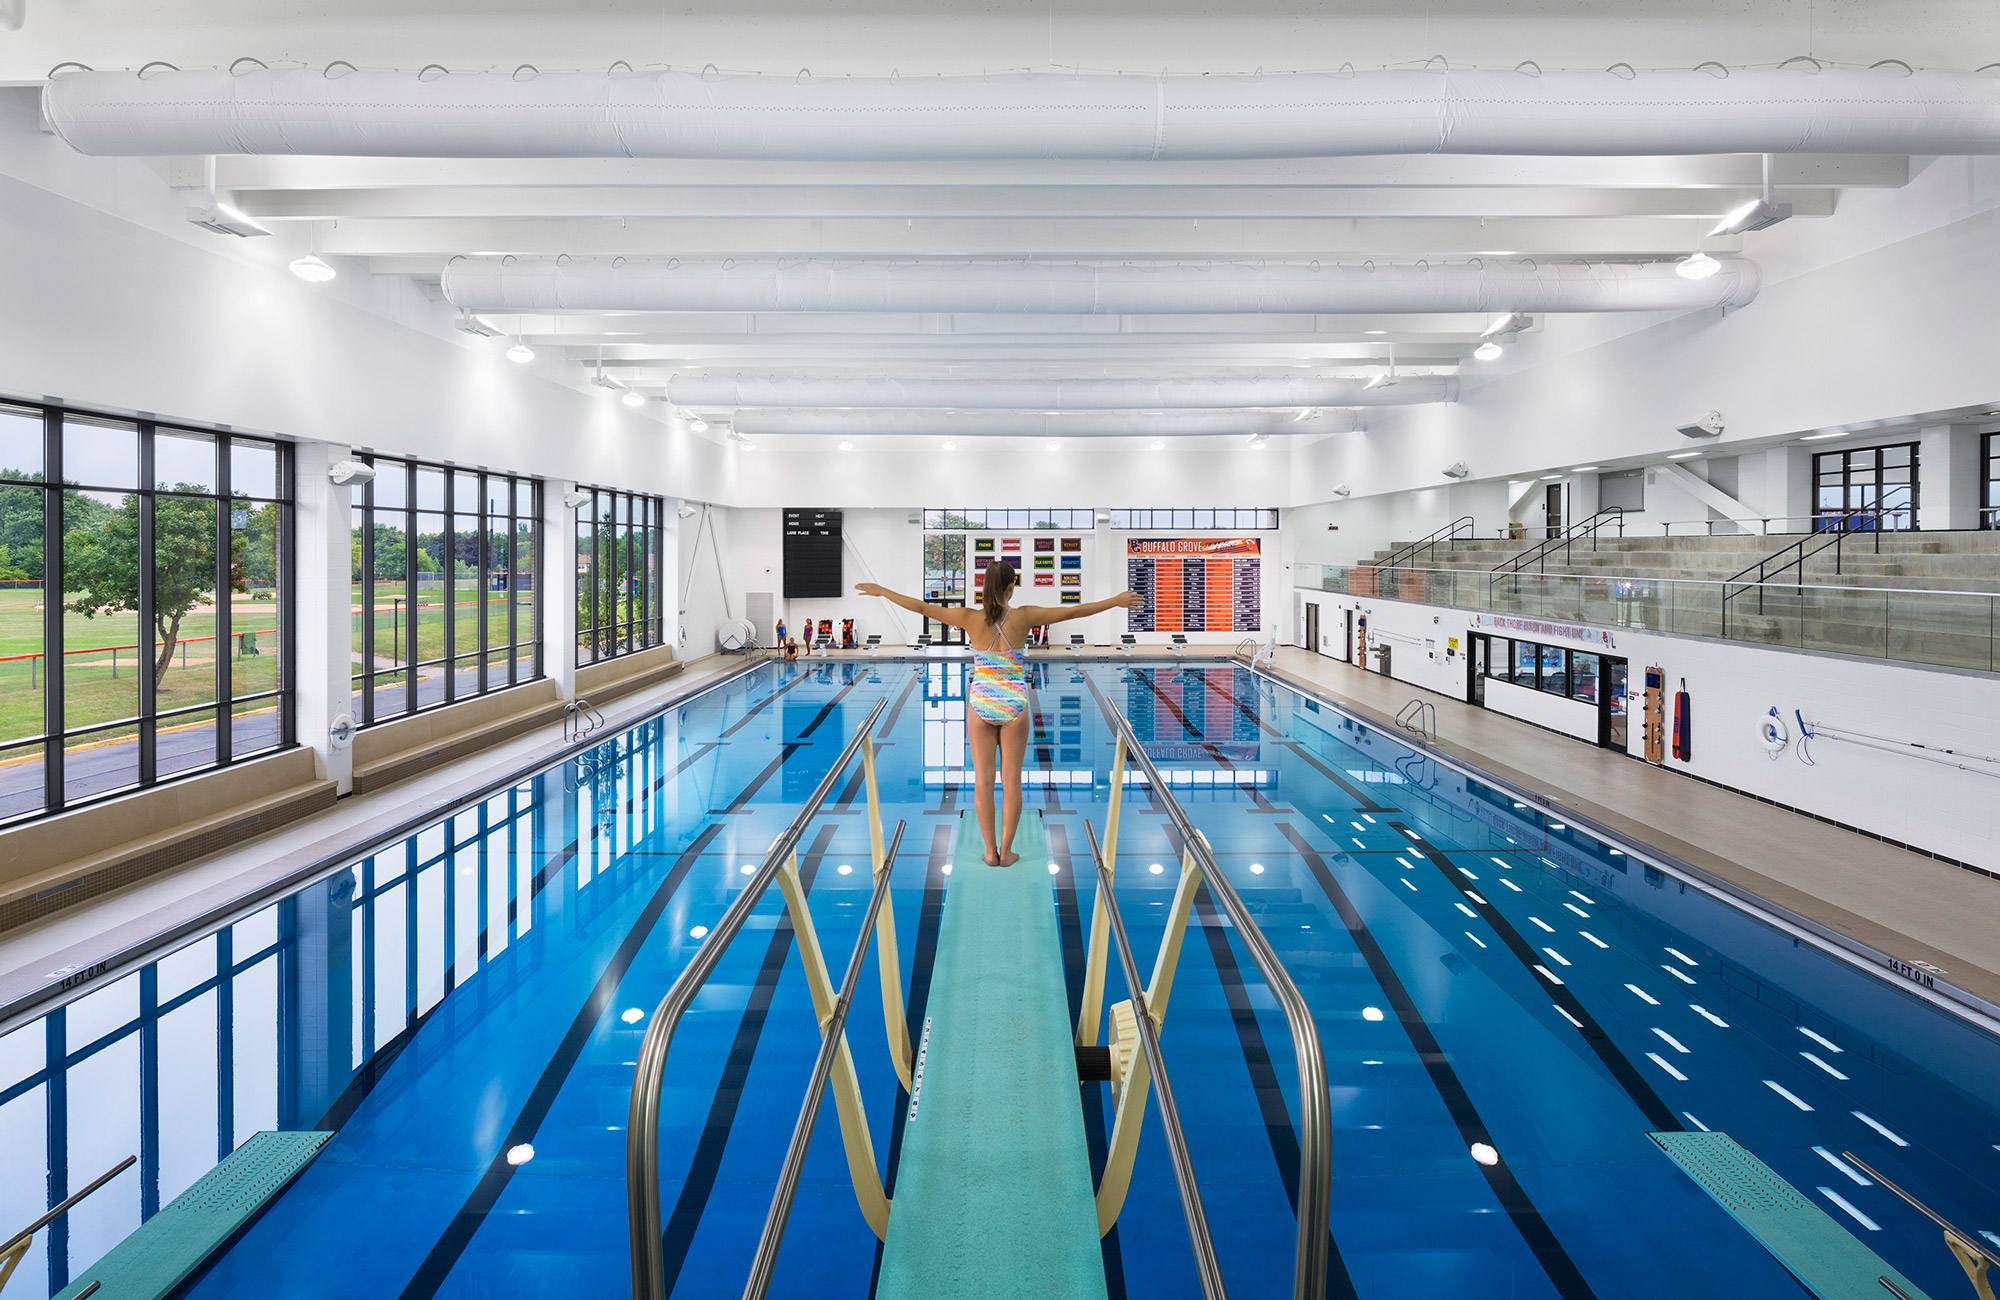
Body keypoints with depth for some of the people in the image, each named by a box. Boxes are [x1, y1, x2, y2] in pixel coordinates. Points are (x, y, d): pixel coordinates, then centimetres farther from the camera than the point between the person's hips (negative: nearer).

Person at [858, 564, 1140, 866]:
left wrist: (881, 591, 7)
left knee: (983, 781, 8)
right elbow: (1074, 611, -7)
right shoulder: (1023, 617, -11)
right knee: (1011, 781, 8)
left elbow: (921, 607, -4)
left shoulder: (970, 618, -10)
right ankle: (1006, 851, 11)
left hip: (981, 705, 1)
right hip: (1014, 706, -1)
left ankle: (990, 851, 12)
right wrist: (1115, 601, 2)